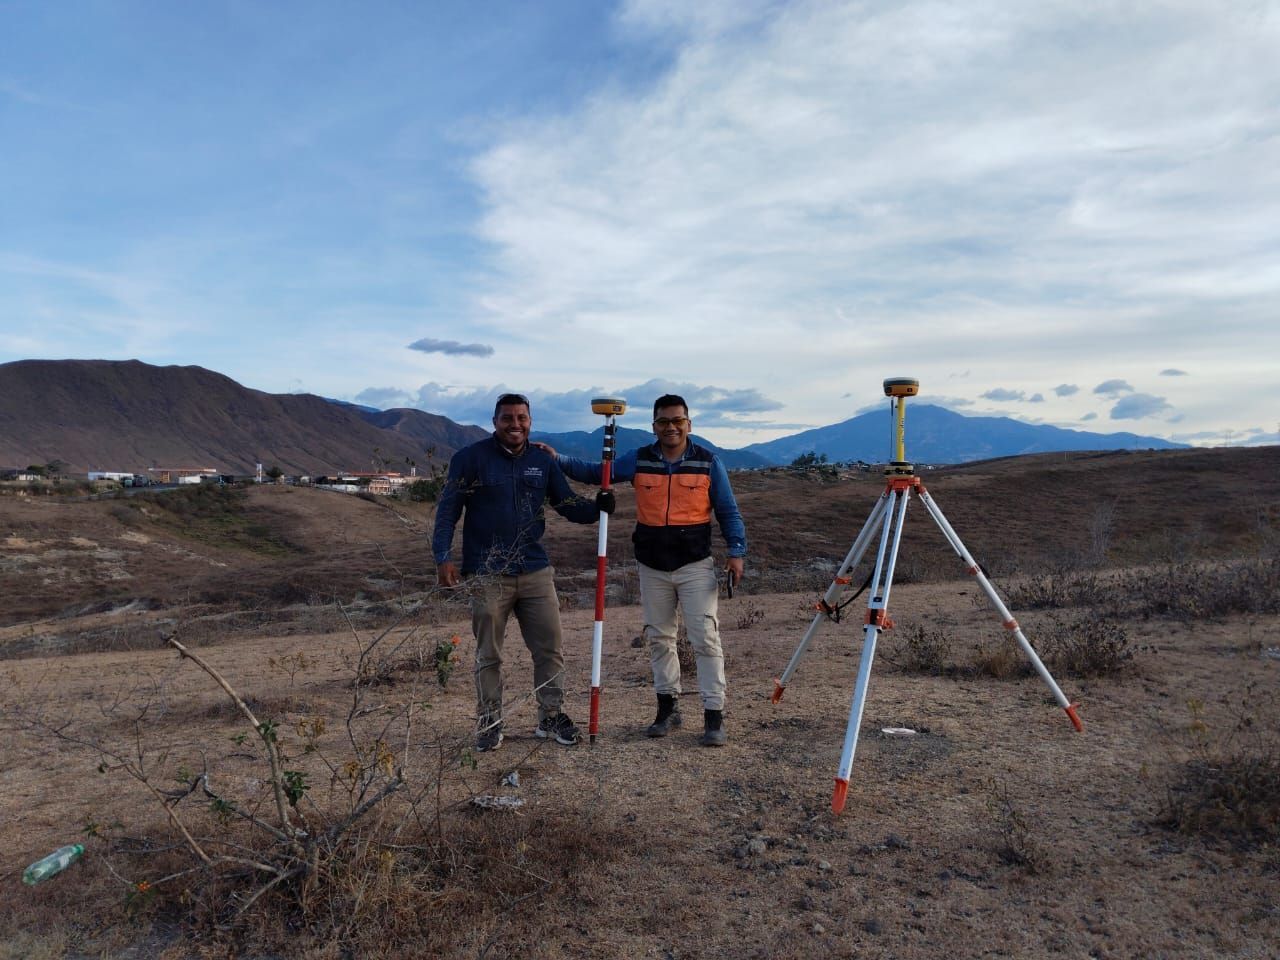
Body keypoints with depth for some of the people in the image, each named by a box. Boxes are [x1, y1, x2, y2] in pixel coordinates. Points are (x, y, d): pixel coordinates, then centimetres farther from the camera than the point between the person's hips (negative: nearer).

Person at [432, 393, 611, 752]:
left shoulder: (542, 461, 8)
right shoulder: (471, 458, -4)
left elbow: (568, 504, 10)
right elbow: (448, 509, -4)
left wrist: (596, 508, -10)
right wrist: (443, 557, -13)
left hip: (536, 572, 4)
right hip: (487, 576, -3)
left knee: (550, 647, 7)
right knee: (488, 655, 8)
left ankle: (551, 716, 22)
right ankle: (489, 722, 23)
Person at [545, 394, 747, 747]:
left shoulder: (708, 462, -2)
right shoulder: (638, 460, 3)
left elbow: (728, 512, 1)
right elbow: (594, 473, 9)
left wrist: (737, 551, -8)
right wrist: (558, 461, -4)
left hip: (695, 566, -3)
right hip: (652, 567, 3)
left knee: (706, 639, -6)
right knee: (658, 638, 11)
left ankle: (714, 716, 0)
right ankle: (668, 706, 25)